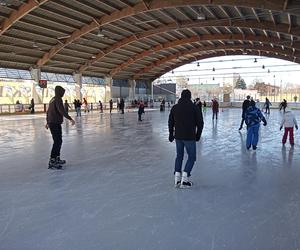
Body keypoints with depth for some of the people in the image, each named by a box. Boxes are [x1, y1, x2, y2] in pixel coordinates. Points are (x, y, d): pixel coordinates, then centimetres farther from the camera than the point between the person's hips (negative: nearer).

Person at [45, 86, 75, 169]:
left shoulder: (52, 99, 17)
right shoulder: (58, 99, -12)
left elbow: (48, 111, 24)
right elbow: (61, 111, -24)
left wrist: (48, 122, 32)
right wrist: (70, 119, -25)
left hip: (52, 123, 10)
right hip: (55, 124, -10)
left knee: (59, 141, 18)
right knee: (57, 142, -12)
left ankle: (57, 159, 27)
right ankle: (51, 162, -13)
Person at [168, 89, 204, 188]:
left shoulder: (174, 107, 6)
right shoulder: (194, 107, -6)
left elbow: (170, 122, 12)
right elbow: (200, 123, -4)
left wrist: (171, 134, 24)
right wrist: (198, 135, 9)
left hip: (178, 136, 4)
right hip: (189, 137, -4)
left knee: (179, 156, 18)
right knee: (191, 157, 8)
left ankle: (177, 179, 14)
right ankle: (184, 179, -1)